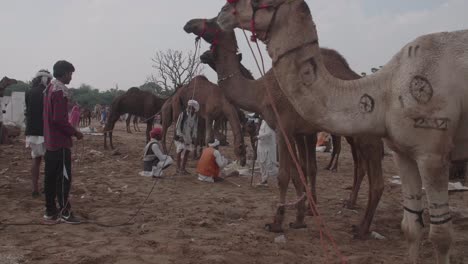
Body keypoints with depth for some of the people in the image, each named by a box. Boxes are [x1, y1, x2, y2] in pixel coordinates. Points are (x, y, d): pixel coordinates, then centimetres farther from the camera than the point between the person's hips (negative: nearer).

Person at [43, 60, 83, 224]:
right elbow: (59, 119, -23)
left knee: (51, 177, 11)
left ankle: (50, 211, 17)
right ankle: (64, 213, 2)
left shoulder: (49, 89, 15)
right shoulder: (60, 91, -16)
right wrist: (74, 132, -11)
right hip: (60, 142, -10)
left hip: (50, 141, 10)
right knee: (64, 178, -3)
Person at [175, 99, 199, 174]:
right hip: (181, 136, -5)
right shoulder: (183, 114, -10)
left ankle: (183, 168, 15)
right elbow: (178, 125, -8)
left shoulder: (195, 116, 3)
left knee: (187, 151, 6)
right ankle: (178, 168, -3)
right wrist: (180, 135, -14)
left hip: (189, 137, 5)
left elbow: (195, 127, 9)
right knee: (180, 151, -9)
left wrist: (194, 137, 0)